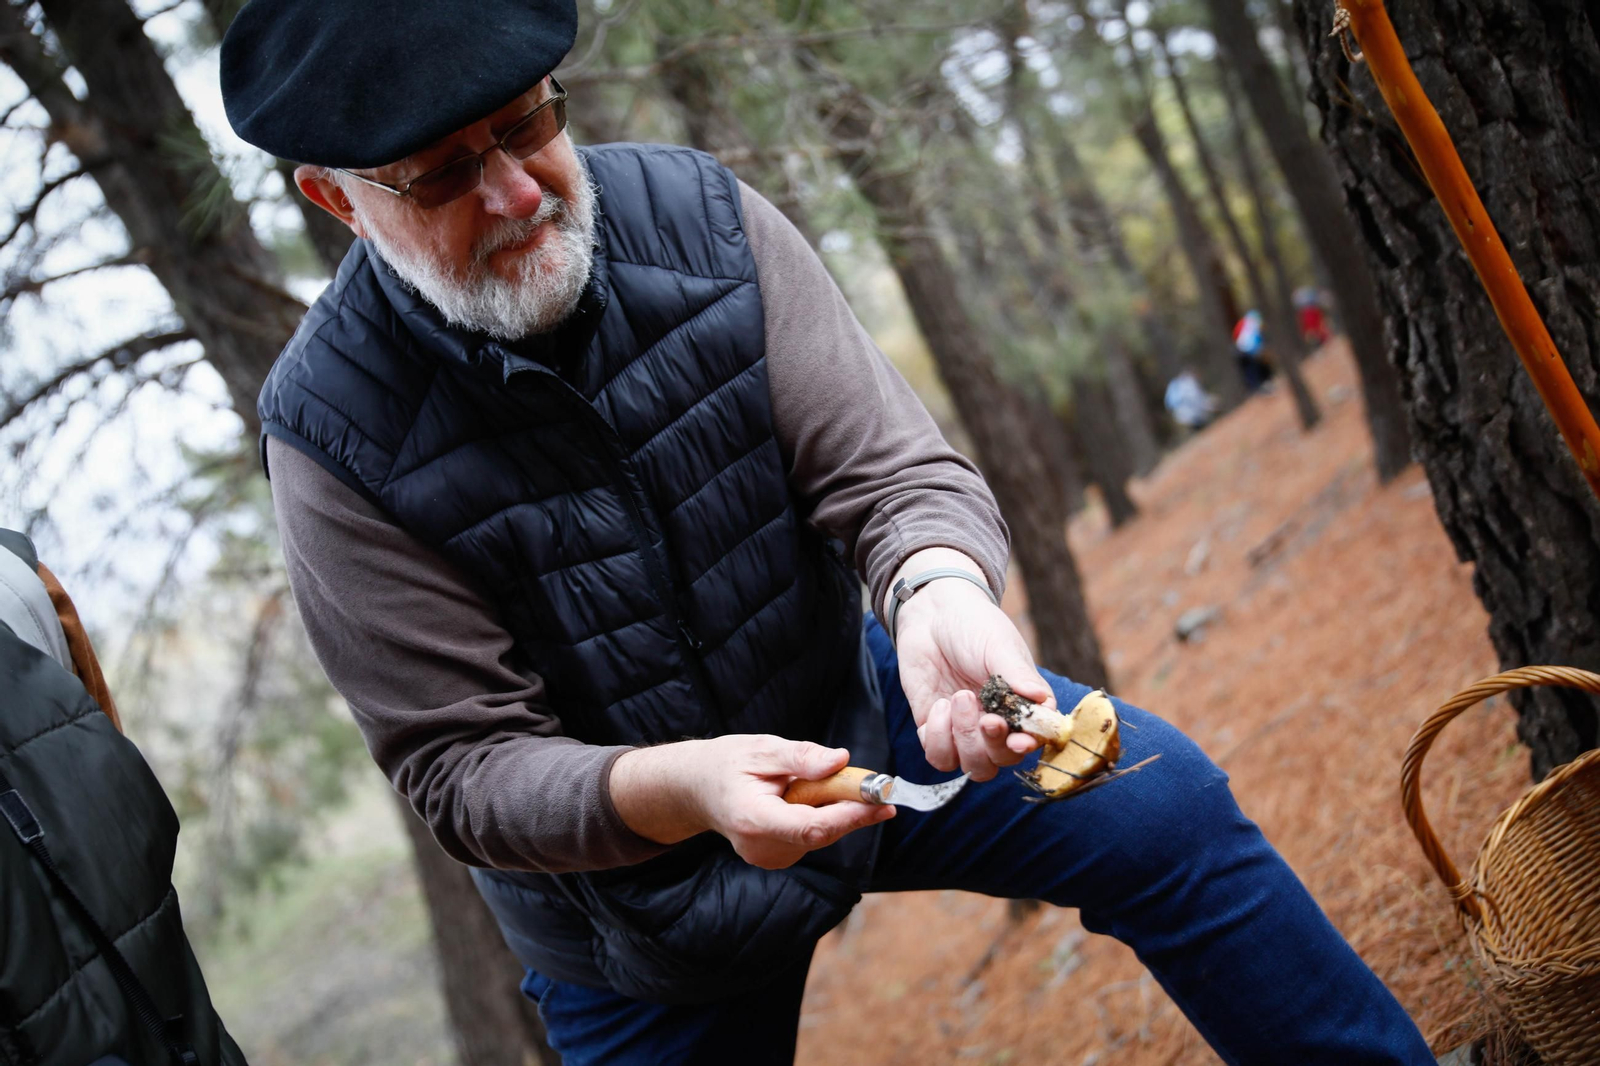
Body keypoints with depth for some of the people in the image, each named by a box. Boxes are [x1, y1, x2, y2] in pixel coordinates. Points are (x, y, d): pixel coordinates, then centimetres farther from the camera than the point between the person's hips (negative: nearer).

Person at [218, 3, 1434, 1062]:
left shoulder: (699, 218, -18)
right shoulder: (336, 436, -24)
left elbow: (895, 469, -17)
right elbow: (466, 768, -22)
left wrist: (939, 591, -41)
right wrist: (682, 791, -41)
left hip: (844, 713, 2)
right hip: (628, 874, -2)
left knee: (1168, 804, -6)